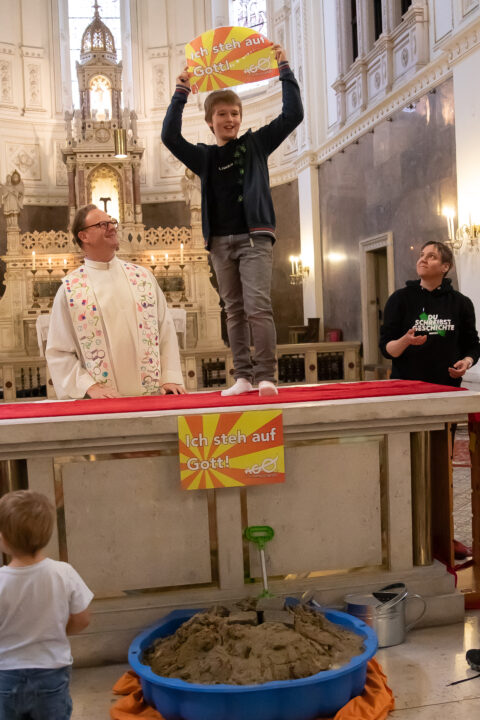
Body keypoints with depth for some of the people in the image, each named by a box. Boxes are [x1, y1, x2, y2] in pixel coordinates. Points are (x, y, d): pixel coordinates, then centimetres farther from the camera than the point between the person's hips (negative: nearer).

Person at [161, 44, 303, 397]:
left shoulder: (256, 143, 9)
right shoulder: (204, 156, 14)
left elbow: (293, 115, 3)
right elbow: (170, 136, 1)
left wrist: (284, 70, 0)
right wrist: (181, 93, -4)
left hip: (254, 237, -3)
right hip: (220, 241, 3)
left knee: (258, 306, -14)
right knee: (235, 311, 5)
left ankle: (266, 376, -12)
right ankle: (243, 376, 9)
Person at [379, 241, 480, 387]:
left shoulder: (461, 303, 5)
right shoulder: (399, 299, -1)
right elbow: (386, 349, -4)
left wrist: (467, 361, -6)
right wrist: (405, 341, -24)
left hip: (448, 385, 2)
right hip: (406, 385, -2)